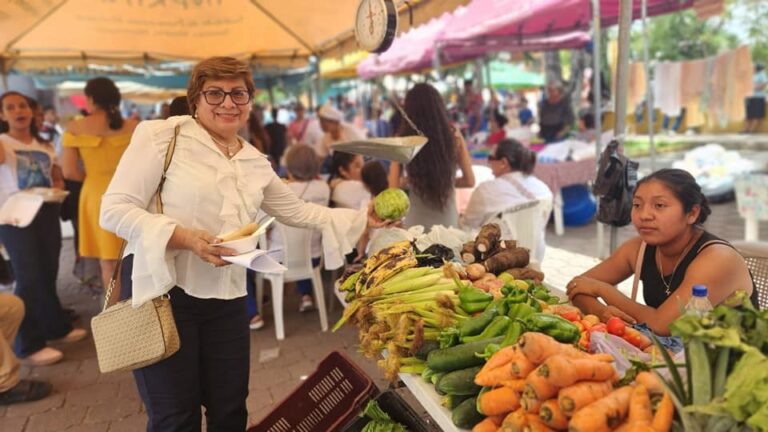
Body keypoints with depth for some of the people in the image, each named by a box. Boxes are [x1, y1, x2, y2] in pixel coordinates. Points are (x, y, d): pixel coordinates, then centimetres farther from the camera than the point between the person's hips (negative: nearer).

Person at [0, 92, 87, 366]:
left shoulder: (45, 147, 14)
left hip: (47, 214, 5)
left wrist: (56, 189, 0)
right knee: (29, 277, -6)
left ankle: (55, 326, 29)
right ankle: (29, 345, 3)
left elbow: (58, 179, 18)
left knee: (48, 273, 12)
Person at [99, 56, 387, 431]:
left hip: (227, 300, 5)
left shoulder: (256, 163, 10)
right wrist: (184, 237, -24)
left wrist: (361, 218, 16)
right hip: (162, 289, -5)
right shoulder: (161, 135, -7)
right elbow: (114, 209, -11)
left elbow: (296, 211, 20)